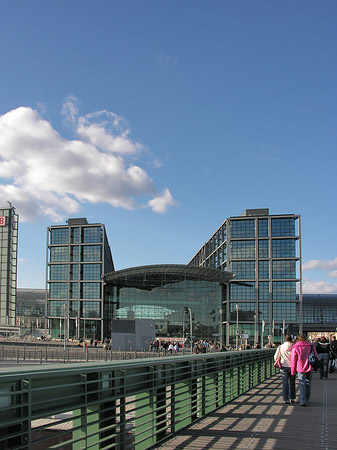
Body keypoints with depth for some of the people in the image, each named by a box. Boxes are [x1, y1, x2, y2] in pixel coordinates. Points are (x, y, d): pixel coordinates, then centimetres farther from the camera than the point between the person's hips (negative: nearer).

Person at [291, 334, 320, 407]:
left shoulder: (295, 348, -6)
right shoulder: (311, 345, 0)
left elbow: (293, 361, -2)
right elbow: (316, 356, 4)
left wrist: (293, 372, 5)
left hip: (301, 369, -3)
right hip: (309, 368, 3)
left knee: (302, 385, 3)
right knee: (308, 384, 18)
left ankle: (303, 401, -4)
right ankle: (307, 399, 29)